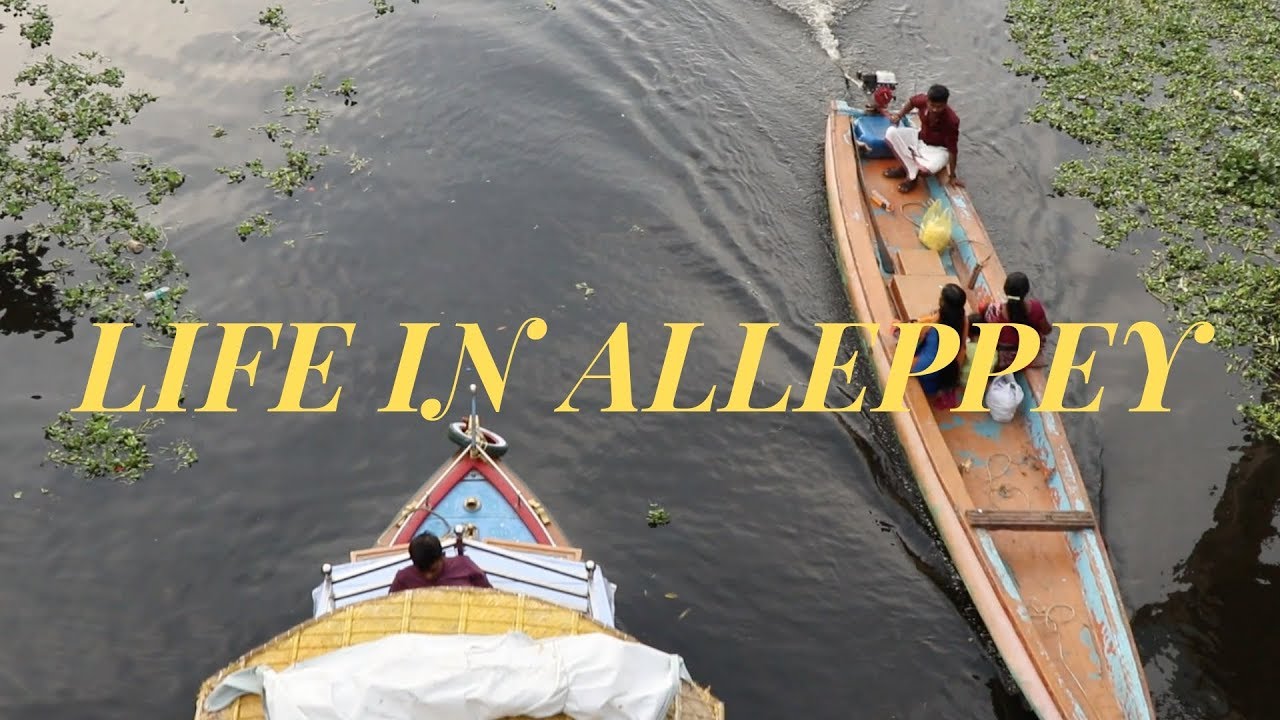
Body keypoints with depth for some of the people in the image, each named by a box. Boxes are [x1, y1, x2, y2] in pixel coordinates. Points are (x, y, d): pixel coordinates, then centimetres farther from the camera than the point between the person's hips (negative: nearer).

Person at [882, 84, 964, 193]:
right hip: (920, 138, 5)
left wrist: (953, 176, -21)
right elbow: (912, 101, 6)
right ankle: (912, 172, -13)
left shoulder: (951, 120, -33)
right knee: (891, 133, -20)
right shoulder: (923, 100, -22)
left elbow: (952, 148, -25)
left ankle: (907, 166, -2)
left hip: (938, 149, -5)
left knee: (929, 168, -39)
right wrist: (900, 116, -2)